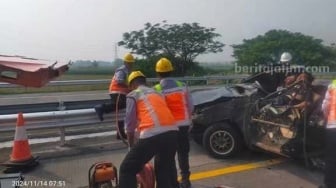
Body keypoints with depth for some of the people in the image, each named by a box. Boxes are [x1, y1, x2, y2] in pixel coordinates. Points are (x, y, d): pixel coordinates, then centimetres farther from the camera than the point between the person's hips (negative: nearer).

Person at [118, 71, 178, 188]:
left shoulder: (133, 95, 12)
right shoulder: (157, 93, 29)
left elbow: (130, 124, 9)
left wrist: (131, 146, 23)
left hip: (152, 135, -6)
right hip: (172, 132, 6)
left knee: (127, 169, 11)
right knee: (164, 169, 26)